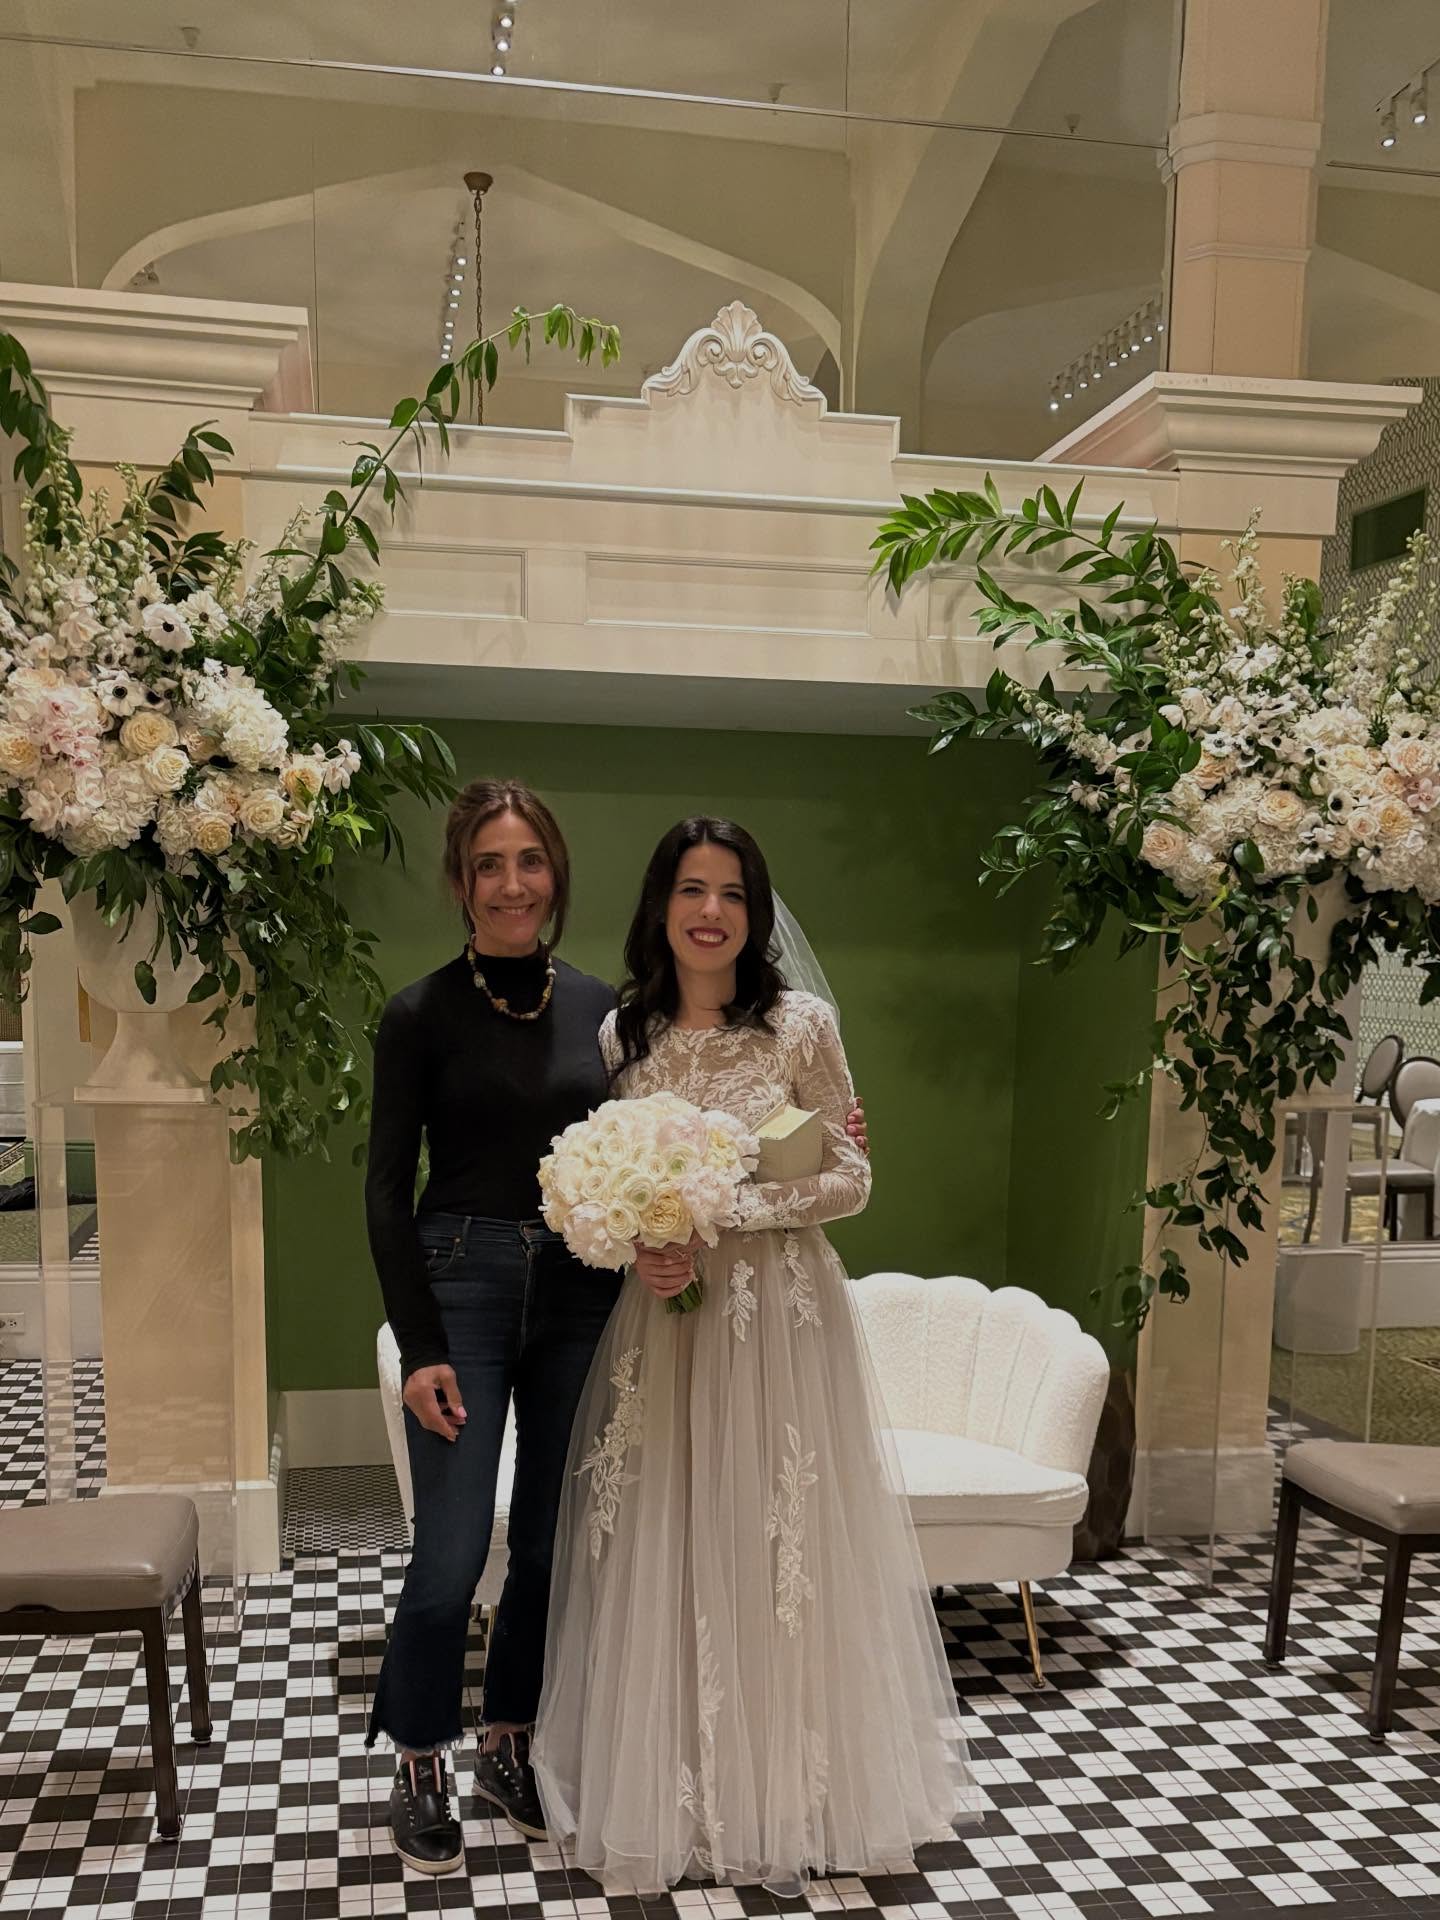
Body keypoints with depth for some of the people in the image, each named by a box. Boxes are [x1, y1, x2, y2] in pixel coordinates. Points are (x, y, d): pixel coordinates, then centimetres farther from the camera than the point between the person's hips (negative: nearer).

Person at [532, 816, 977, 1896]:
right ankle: (671, 1794, 28)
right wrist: (636, 1248, -10)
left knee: (782, 1551, 5)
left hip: (780, 1317, -2)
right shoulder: (620, 1034, 4)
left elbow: (850, 1178, -5)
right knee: (664, 1558, 9)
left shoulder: (802, 1026, -5)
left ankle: (795, 1792, 25)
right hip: (661, 1317, 3)